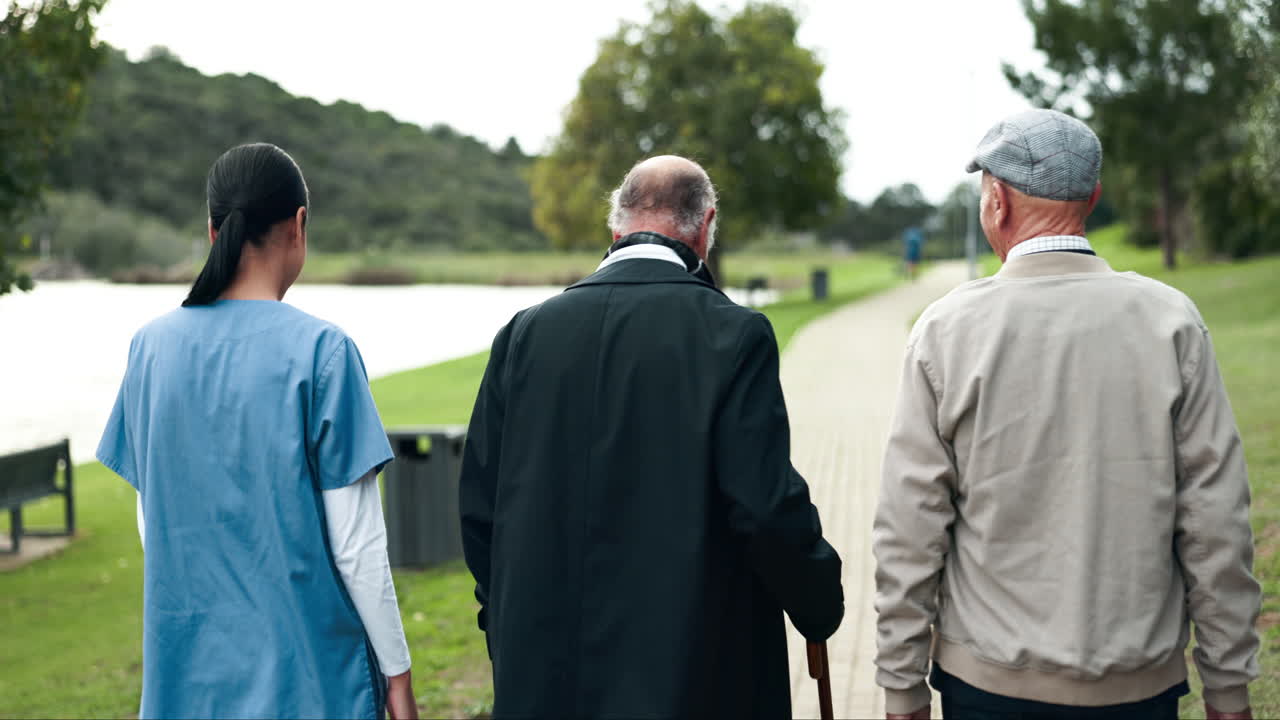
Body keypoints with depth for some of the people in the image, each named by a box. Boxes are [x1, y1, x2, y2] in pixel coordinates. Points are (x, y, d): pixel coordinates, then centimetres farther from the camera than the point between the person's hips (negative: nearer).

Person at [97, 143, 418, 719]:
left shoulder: (152, 345, 1)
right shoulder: (320, 351, -14)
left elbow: (152, 525, 7)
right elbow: (357, 543, -13)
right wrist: (398, 674, -3)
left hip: (187, 671, 5)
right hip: (305, 672, -4)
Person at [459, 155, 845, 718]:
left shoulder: (525, 333, 2)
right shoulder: (733, 334, -11)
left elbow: (479, 504, 4)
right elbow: (769, 507, -15)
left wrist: (506, 621, 17)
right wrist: (821, 607, 3)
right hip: (693, 673, -3)